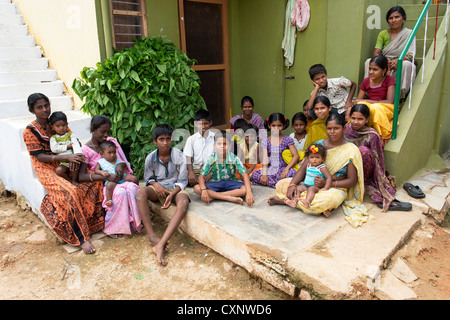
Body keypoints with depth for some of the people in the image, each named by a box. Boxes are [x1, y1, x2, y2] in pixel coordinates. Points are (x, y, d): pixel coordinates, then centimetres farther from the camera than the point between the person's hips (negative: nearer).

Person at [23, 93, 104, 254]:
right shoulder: (30, 131, -5)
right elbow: (40, 157, -12)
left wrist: (74, 158, -16)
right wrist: (67, 156, -25)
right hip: (47, 170, -5)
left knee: (96, 179, -20)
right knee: (71, 192, -34)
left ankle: (98, 220, -11)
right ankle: (81, 238, -28)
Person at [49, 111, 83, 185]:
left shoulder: (70, 134, 5)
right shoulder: (53, 138, 7)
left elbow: (76, 144, -12)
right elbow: (54, 149, -11)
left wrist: (78, 153, -33)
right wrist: (68, 146, -13)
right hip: (63, 163, 1)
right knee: (58, 170, -27)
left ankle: (74, 180, -9)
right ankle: (70, 179, -3)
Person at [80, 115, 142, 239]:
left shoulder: (112, 141, 6)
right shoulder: (86, 150, -6)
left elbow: (124, 161, 11)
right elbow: (81, 176, -16)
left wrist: (120, 166, -15)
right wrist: (107, 176, -25)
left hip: (119, 179, 4)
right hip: (102, 185, -3)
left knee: (132, 188, -30)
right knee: (120, 192, -34)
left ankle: (133, 223, -20)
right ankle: (111, 228, -17)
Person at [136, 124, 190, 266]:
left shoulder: (179, 156, -9)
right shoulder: (150, 158, -2)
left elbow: (182, 181, -6)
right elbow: (148, 178, 9)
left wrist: (172, 194, -24)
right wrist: (156, 184, -15)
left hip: (175, 189, -2)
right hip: (157, 188, 2)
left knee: (183, 203, -37)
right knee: (140, 192, -32)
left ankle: (161, 244, -46)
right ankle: (153, 238, -36)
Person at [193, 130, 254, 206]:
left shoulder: (234, 158, -15)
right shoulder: (210, 159, -12)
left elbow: (244, 174, -21)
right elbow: (201, 176, -13)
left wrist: (249, 192, -35)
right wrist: (204, 190, -34)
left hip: (231, 183, 0)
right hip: (215, 183, 0)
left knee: (245, 189, -29)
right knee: (197, 188, -26)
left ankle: (214, 196, -26)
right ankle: (230, 198, -31)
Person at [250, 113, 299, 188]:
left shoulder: (287, 140, 2)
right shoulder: (265, 141, 6)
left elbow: (296, 156, -7)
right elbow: (265, 159, -2)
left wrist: (286, 169, -21)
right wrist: (264, 174, -17)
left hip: (282, 168, -2)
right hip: (270, 169, 2)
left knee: (292, 173, -35)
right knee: (255, 174, -25)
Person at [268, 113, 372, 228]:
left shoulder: (351, 150, -7)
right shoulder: (319, 144, 4)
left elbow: (352, 180, -8)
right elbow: (303, 168, 1)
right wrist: (292, 184, -16)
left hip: (335, 188, -4)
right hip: (311, 183, 4)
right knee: (281, 185, -10)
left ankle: (283, 200, -20)